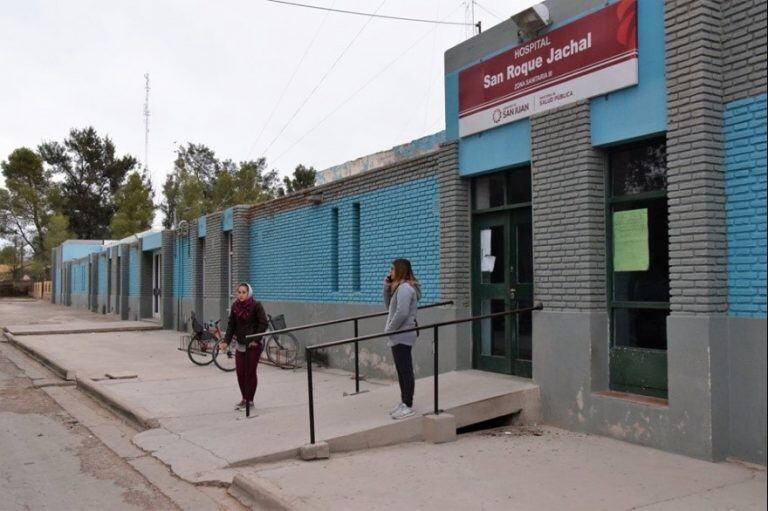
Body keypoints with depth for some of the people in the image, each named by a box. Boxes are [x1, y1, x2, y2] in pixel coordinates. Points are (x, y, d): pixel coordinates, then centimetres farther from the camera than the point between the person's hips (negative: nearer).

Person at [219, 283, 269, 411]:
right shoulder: (235, 306, 2)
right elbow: (231, 325, 5)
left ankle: (250, 400, 13)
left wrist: (256, 340, -16)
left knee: (250, 372, 0)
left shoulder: (256, 305, -12)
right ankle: (244, 399, 21)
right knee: (240, 372, 4)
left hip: (253, 344, -5)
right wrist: (226, 341, -3)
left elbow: (263, 323, -12)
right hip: (240, 344, 5)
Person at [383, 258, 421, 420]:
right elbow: (388, 305, 20)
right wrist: (386, 287, 8)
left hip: (402, 336, -10)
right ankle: (404, 402, 22)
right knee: (402, 371, 14)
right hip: (399, 336, 10)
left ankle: (408, 406, 1)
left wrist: (389, 329, -14)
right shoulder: (399, 287, 15)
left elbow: (402, 313, -25)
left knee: (406, 371, -4)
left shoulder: (405, 288, -17)